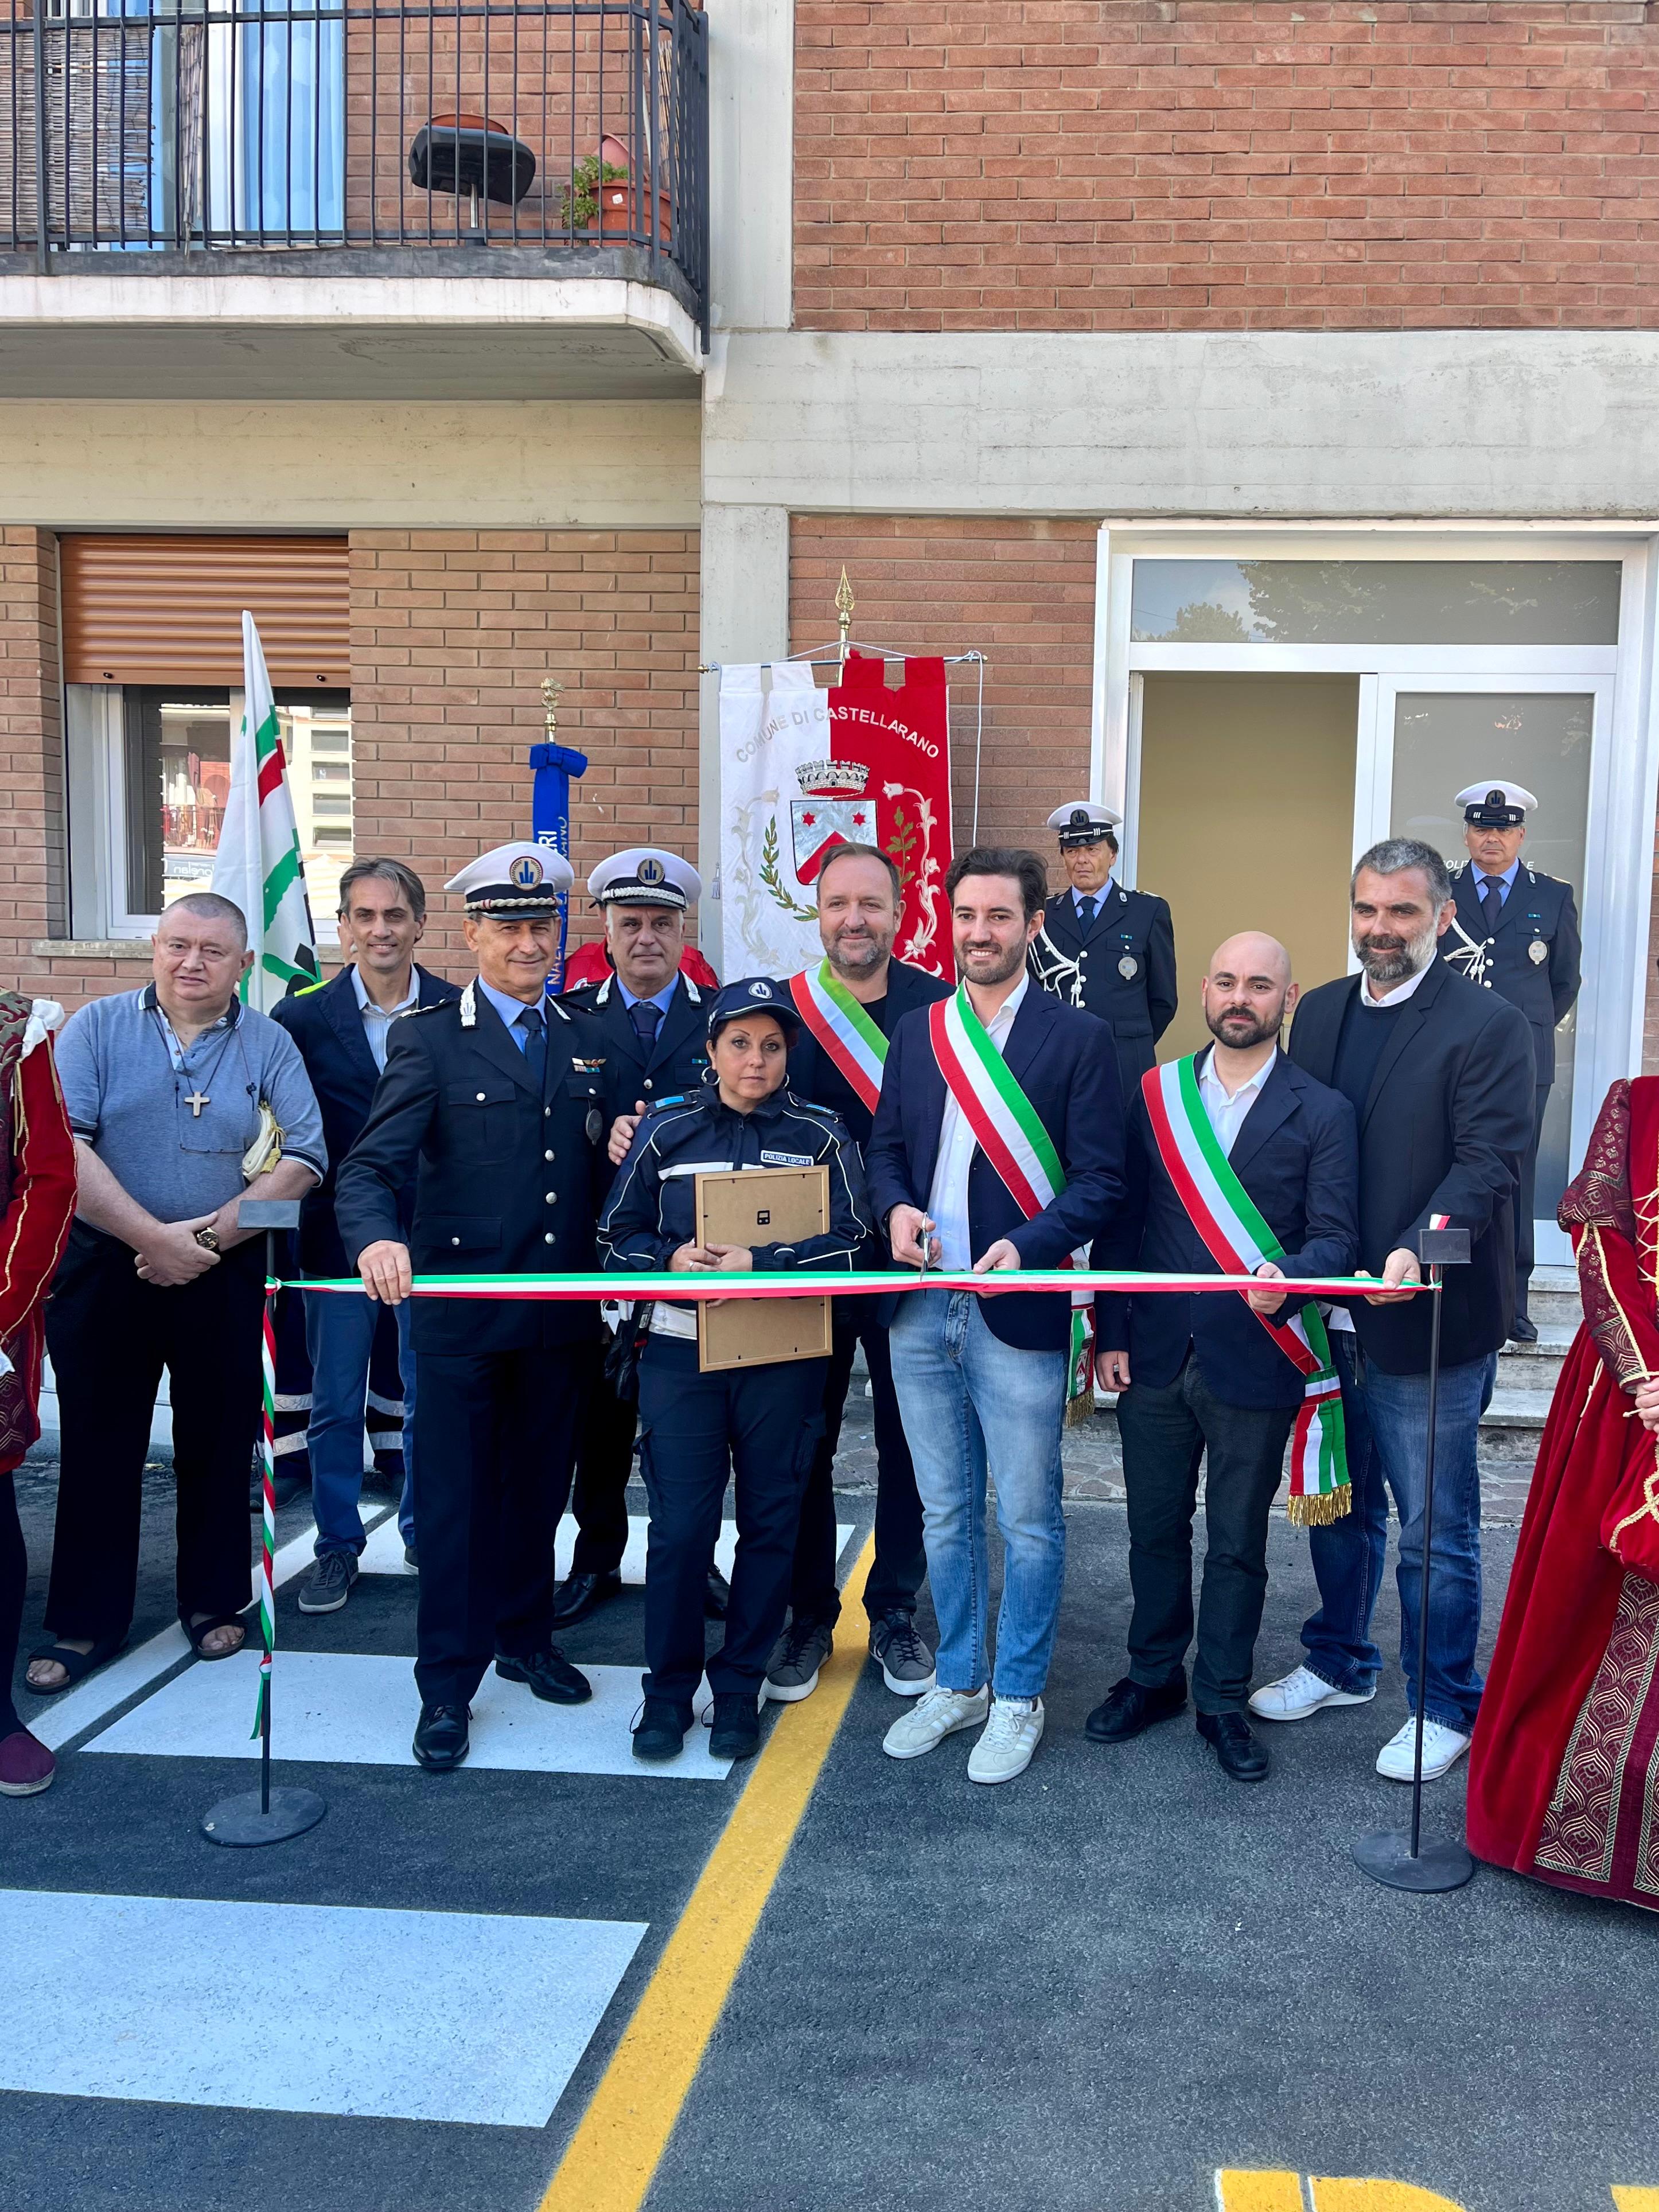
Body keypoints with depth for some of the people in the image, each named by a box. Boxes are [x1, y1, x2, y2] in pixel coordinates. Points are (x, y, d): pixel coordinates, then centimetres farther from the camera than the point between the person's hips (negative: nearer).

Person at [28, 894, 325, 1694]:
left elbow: (304, 1159, -6)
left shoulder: (269, 1045, 3)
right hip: (103, 1270, 0)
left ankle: (213, 1601, 25)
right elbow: (60, 1144, -10)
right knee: (98, 1447, 6)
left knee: (218, 1444, 9)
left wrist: (211, 1236, -15)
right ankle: (84, 1622, 18)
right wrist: (152, 1236, -17)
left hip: (226, 1279, 1)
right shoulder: (97, 1028, 1)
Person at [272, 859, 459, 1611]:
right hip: (339, 1233, 0)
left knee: (430, 1397, 10)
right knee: (335, 1401, 8)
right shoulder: (305, 1015, -1)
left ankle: (426, 1535, 27)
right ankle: (338, 1547, 22)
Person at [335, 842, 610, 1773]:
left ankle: (525, 1636, 37)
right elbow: (371, 1167, -15)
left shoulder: (588, 1039, 9)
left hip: (562, 1312, 4)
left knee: (540, 1486, 17)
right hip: (461, 1311, -4)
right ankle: (448, 1686, 18)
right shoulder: (429, 1038, -5)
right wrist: (377, 1239, -35)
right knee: (456, 1498, 5)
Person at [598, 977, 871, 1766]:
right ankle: (669, 1687, 14)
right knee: (679, 1524, -2)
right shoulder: (665, 1130, 7)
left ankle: (740, 1687, 21)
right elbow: (619, 1234, 8)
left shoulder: (821, 1136, 4)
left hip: (783, 1353, 0)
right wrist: (672, 1258, -12)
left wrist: (761, 1264, -17)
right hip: (680, 1349, 0)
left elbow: (848, 1242, -4)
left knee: (770, 1522, 6)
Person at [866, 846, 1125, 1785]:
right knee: (947, 1514, 16)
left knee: (1028, 1520, 6)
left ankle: (1018, 1697, 23)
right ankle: (958, 1683, 32)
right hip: (923, 1311, 5)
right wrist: (896, 1206, -6)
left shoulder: (1079, 1037, -5)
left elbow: (1100, 1178, -9)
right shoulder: (917, 1032, 10)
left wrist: (1027, 1246, -23)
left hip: (1019, 1316, -4)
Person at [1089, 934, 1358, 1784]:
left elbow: (1335, 1236, -6)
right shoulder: (1155, 1096, 5)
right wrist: (1110, 1335, 1)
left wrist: (1286, 1277, -28)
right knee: (1155, 1528, 15)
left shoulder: (1322, 1113, -2)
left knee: (1237, 1543, 10)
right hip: (1155, 1359, 2)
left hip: (1253, 1363, -2)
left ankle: (1222, 1699, 26)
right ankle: (1153, 1676, 34)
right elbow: (1121, 1222, 6)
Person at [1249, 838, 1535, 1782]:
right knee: (1342, 1506, 21)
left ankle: (1446, 1706, 24)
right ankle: (1341, 1663, 40)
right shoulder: (1319, 1012, 9)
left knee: (1436, 1528, 7)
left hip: (1429, 1325, -6)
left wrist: (1420, 1250, -32)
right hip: (1329, 1315, 6)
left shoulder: (1490, 1024, -10)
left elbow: (1487, 1163, -17)